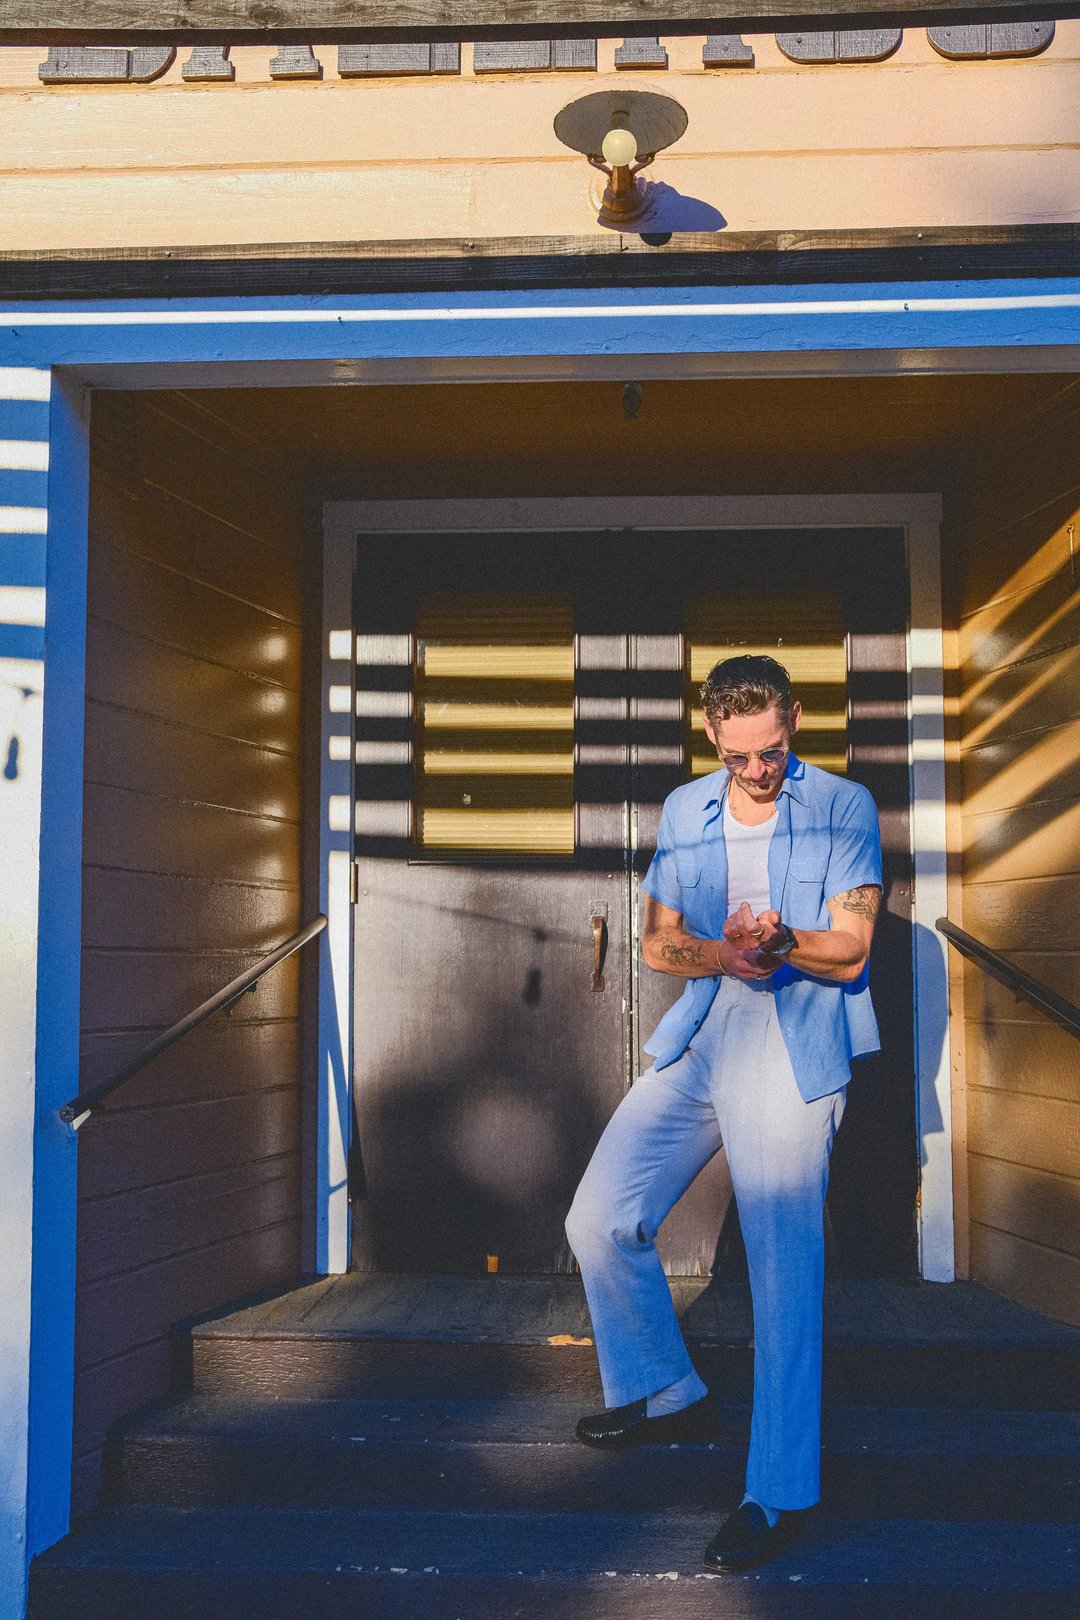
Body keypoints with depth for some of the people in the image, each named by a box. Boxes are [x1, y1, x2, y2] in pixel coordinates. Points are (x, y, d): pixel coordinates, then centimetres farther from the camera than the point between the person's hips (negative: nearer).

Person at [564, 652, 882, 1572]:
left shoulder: (843, 807, -1)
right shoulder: (684, 811, 12)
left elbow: (849, 951, -5)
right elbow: (657, 941, 10)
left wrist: (777, 941, -25)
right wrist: (722, 953, -12)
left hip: (795, 1046, -5)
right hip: (698, 1037, 5)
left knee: (784, 1262, -10)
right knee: (599, 1221, 1)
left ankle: (781, 1493, 0)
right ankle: (666, 1394, 24)